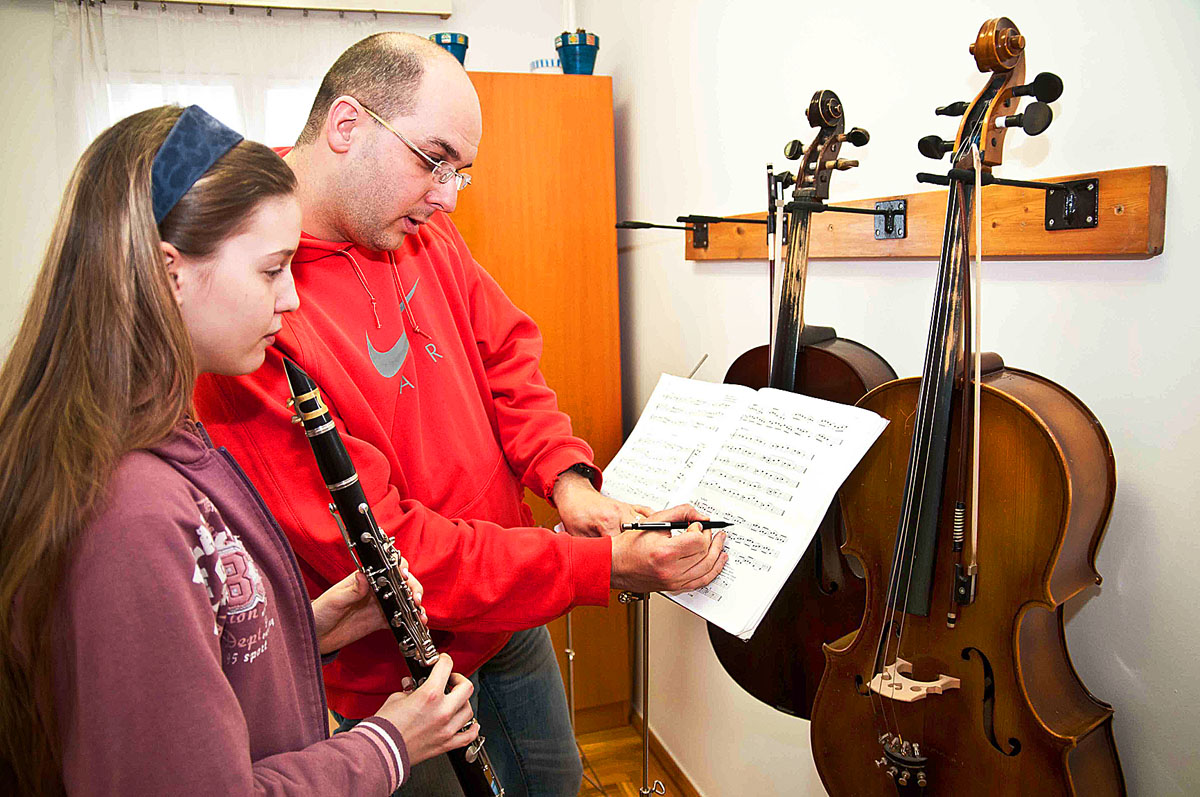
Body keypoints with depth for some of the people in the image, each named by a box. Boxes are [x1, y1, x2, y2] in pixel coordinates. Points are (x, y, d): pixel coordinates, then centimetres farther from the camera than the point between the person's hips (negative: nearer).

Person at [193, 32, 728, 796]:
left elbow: (506, 352, 4)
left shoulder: (419, 226, -5)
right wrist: (608, 564, -33)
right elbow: (385, 550, -31)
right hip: (395, 673, -7)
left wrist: (566, 475, -14)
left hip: (512, 614, 7)